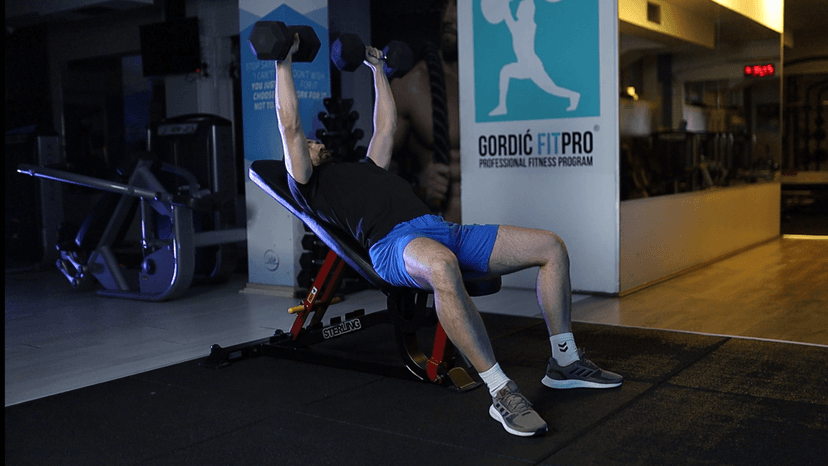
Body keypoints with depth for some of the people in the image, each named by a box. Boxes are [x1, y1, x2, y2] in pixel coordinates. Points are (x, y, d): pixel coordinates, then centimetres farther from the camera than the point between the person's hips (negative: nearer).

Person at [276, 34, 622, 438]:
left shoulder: (366, 167, 38)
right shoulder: (309, 185, 18)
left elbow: (385, 124, 47)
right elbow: (289, 125, 10)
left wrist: (377, 68, 55)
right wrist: (284, 62, 16)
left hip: (442, 230, 9)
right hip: (394, 243, -8)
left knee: (551, 246, -3)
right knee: (442, 266, -46)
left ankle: (564, 362, 4)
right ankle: (501, 392, -40)